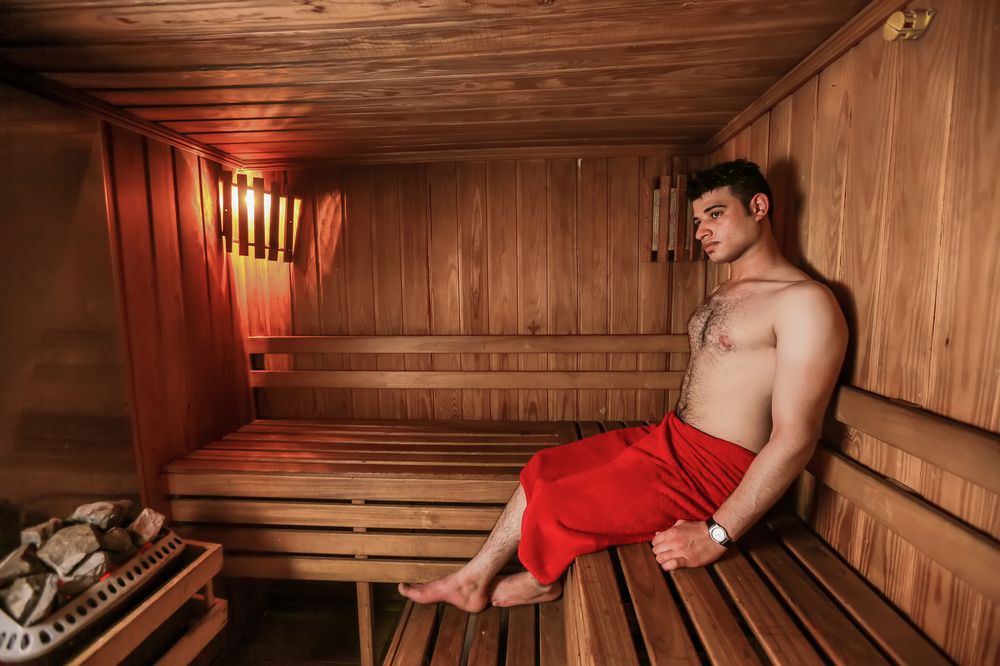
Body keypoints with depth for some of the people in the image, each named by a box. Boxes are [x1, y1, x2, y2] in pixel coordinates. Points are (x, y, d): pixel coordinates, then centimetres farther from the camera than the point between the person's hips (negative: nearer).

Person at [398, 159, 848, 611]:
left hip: (711, 468, -9)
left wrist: (717, 534, -24)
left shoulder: (804, 303, -17)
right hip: (669, 437, 9)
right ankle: (473, 580, 21)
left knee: (554, 506, -11)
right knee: (544, 469, 8)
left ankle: (541, 580, 24)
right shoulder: (724, 293, 13)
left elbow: (795, 437, -22)